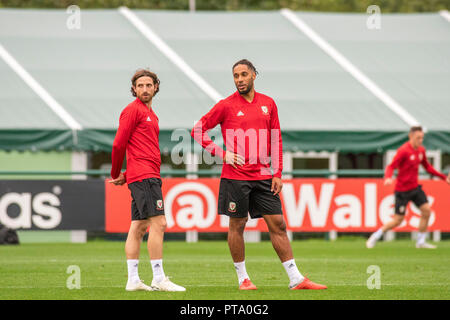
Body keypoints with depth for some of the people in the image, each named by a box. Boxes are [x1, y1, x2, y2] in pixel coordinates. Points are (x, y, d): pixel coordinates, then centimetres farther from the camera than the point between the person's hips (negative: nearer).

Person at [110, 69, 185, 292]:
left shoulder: (151, 114, 23)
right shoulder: (133, 110, -5)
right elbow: (119, 144, -9)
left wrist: (123, 176, 16)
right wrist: (116, 175, 0)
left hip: (149, 176, 9)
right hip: (144, 176, -9)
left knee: (138, 227, 7)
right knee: (158, 223, -13)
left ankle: (133, 280, 7)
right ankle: (159, 279, -15)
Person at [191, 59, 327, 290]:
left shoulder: (268, 104, 9)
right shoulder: (226, 106, -2)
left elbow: (275, 140, 13)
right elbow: (198, 130, 2)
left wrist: (277, 173, 6)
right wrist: (221, 154, -7)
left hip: (263, 176, 3)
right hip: (235, 176, -3)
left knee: (277, 224, 1)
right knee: (237, 225, 2)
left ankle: (295, 279, 2)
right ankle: (242, 278, 14)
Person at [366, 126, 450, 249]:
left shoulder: (421, 150, 5)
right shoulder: (403, 151, -19)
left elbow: (427, 167, 18)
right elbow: (391, 167, -22)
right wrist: (388, 178, -43)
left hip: (415, 187, 7)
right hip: (402, 190, -7)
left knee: (426, 211, -6)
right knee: (398, 220, -4)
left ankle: (421, 242, 6)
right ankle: (375, 237, 16)